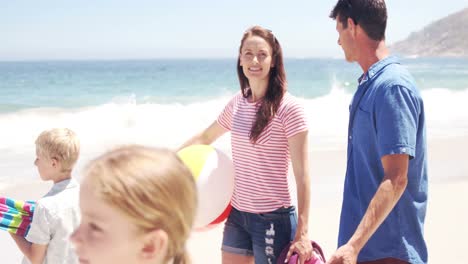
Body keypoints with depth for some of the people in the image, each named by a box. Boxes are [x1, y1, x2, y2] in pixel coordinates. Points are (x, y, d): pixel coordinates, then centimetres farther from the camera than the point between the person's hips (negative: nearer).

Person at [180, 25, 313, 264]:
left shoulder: (288, 108, -13)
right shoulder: (237, 103, 4)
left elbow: (302, 175, -14)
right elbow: (206, 137, 23)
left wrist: (302, 233, -18)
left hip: (272, 218, -6)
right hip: (237, 214, 6)